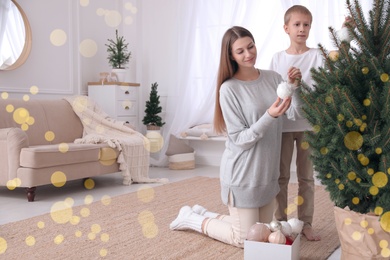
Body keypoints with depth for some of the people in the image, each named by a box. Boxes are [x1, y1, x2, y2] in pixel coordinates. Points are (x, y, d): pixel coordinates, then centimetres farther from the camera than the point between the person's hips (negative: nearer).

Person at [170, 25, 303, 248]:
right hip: (242, 173, -6)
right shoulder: (229, 89, -15)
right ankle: (193, 219, 22)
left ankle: (204, 214, 32)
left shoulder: (273, 78, 2)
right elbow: (240, 140, -18)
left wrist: (295, 87, -19)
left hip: (268, 170, 7)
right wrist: (270, 116, -30)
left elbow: (296, 114, -4)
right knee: (247, 240, 4)